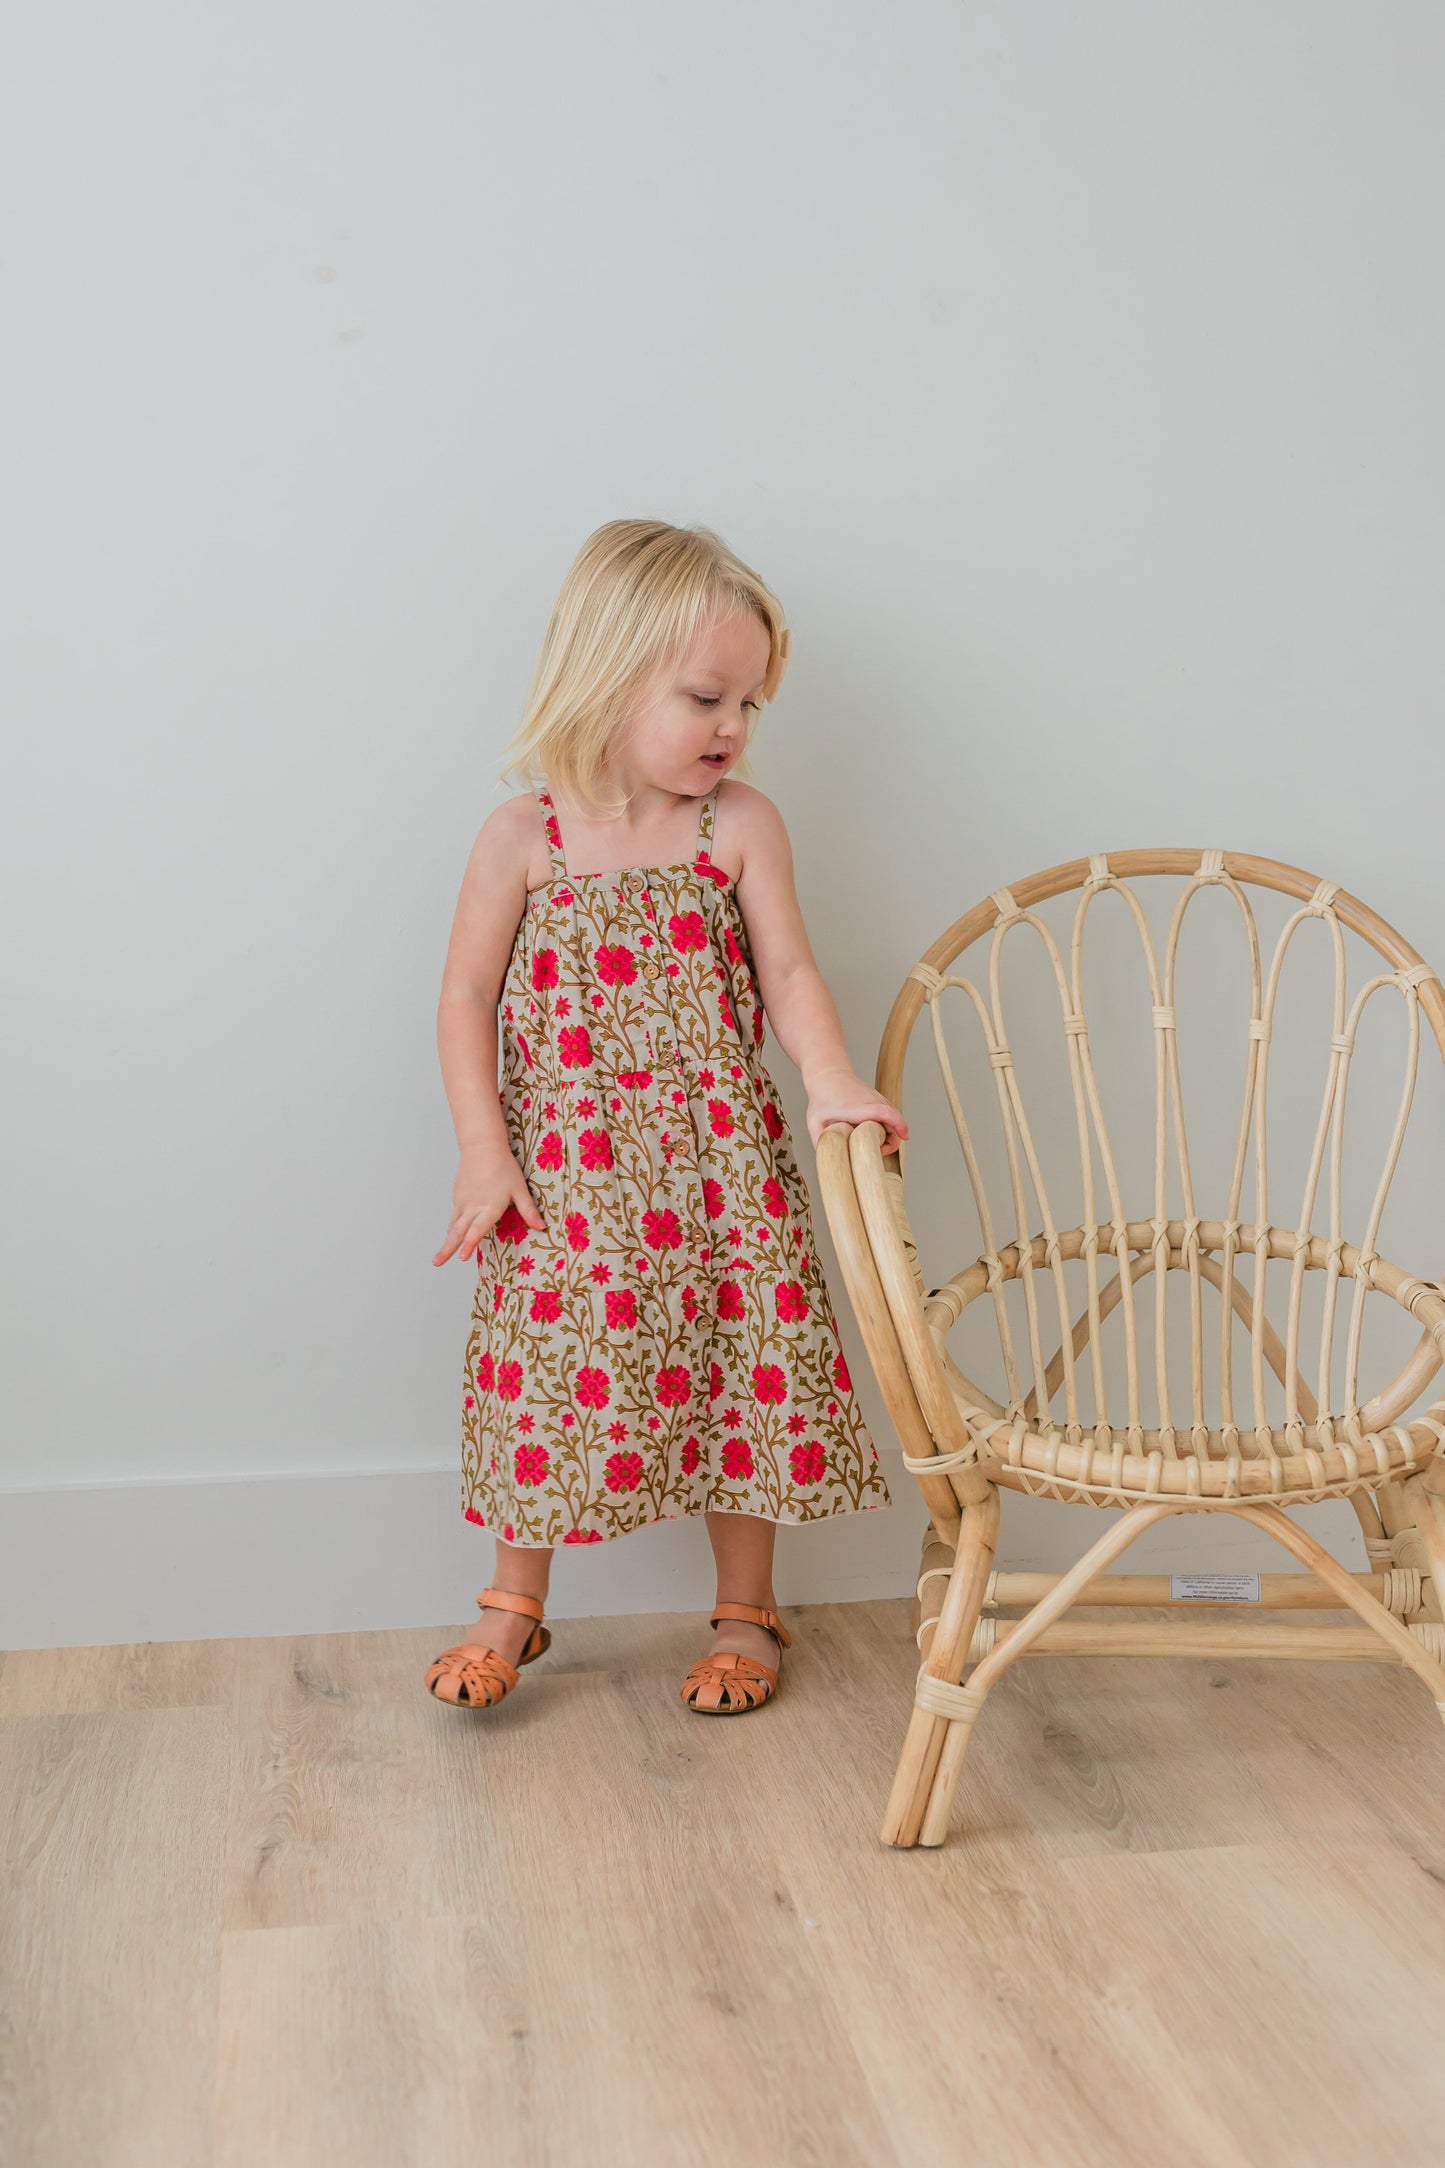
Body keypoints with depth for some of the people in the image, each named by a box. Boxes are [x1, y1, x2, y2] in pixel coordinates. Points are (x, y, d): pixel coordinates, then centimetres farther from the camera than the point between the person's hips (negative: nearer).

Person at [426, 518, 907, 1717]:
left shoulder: (742, 824, -2)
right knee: (552, 1361, 7)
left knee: (742, 1358, 6)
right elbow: (468, 999, -1)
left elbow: (788, 973, -4)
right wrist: (483, 1152, -8)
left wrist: (831, 1081, -22)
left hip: (717, 1158, 1)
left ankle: (745, 1611, 25)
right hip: (562, 1166, -1)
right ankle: (515, 1608, 26)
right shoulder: (525, 836, -5)